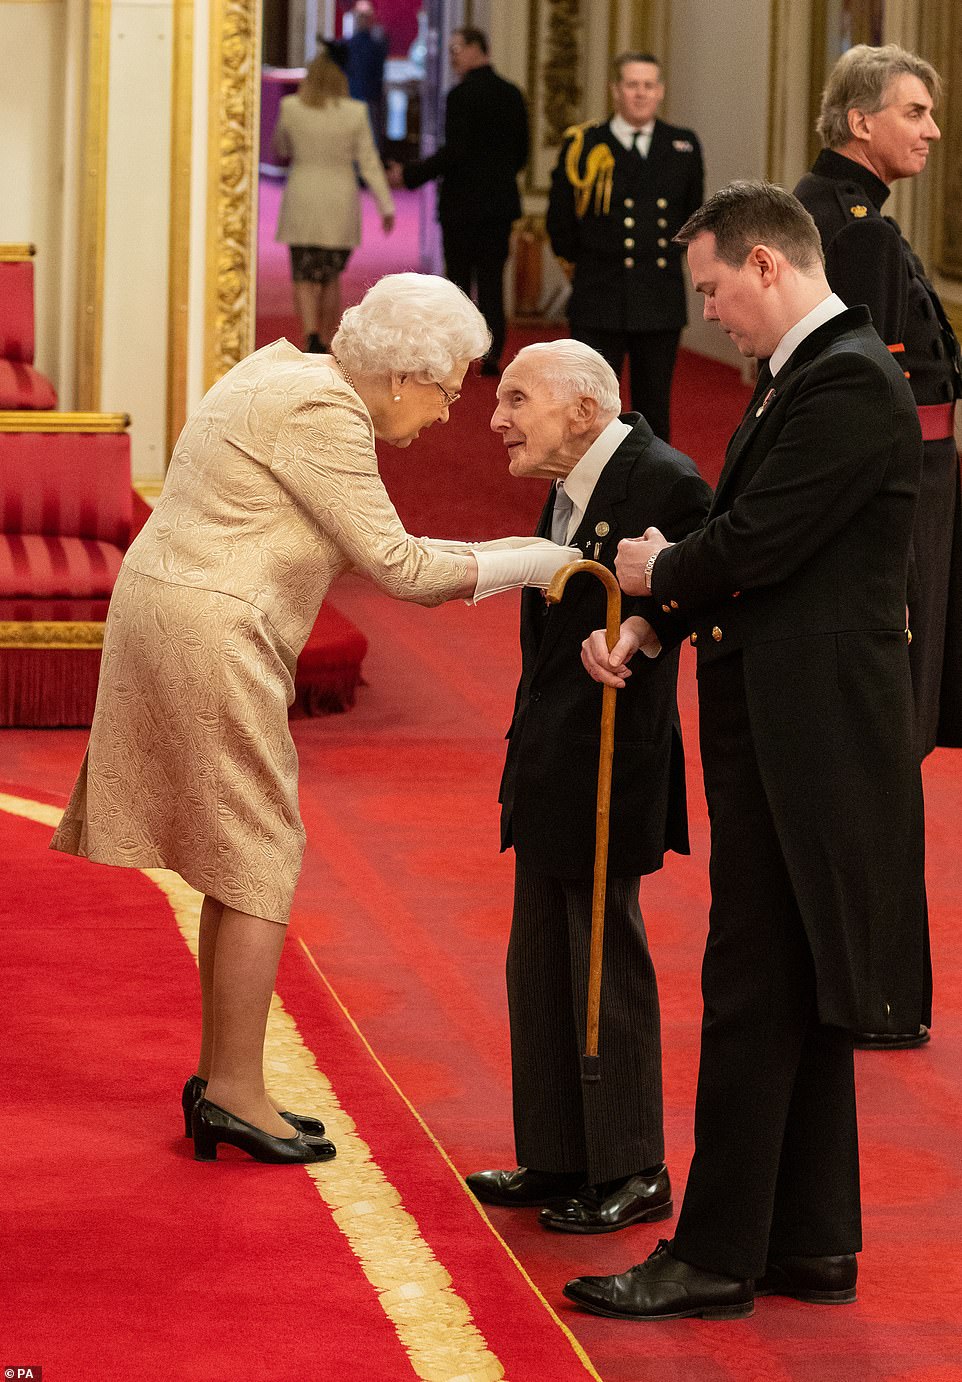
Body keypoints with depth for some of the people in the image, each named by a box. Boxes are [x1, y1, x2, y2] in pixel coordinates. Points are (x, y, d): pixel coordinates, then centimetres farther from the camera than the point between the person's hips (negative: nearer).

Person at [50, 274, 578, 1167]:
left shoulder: (288, 373, 13)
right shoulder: (323, 414, -17)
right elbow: (395, 566, -17)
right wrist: (533, 564, -10)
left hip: (167, 609, 10)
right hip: (209, 633, -10)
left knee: (243, 858, 14)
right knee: (260, 863, -2)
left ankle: (219, 1078, 19)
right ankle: (235, 1090, 3)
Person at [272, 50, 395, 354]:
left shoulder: (290, 108, -6)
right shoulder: (355, 112, -8)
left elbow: (280, 149, 11)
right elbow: (369, 161, -4)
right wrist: (386, 206, 2)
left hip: (301, 202, -1)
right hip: (340, 202, 1)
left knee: (305, 277, 2)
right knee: (331, 278, 14)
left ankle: (312, 337, -18)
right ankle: (329, 342, 18)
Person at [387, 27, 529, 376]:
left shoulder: (462, 95, -14)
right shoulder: (512, 94, 8)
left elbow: (454, 151, -20)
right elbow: (521, 152, 12)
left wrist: (410, 175, -14)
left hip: (462, 203, -6)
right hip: (501, 201, 6)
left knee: (458, 278, 2)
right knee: (492, 281, 6)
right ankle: (491, 354, 1)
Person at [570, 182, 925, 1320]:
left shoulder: (848, 384, -17)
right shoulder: (801, 376, 15)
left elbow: (753, 546, -21)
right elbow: (743, 535, 15)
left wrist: (660, 569, -2)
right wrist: (648, 627, 2)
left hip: (807, 737, -10)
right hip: (784, 726, 10)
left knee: (754, 994, -5)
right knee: (798, 996, 14)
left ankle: (716, 1257, 1)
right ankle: (812, 1243, 21)